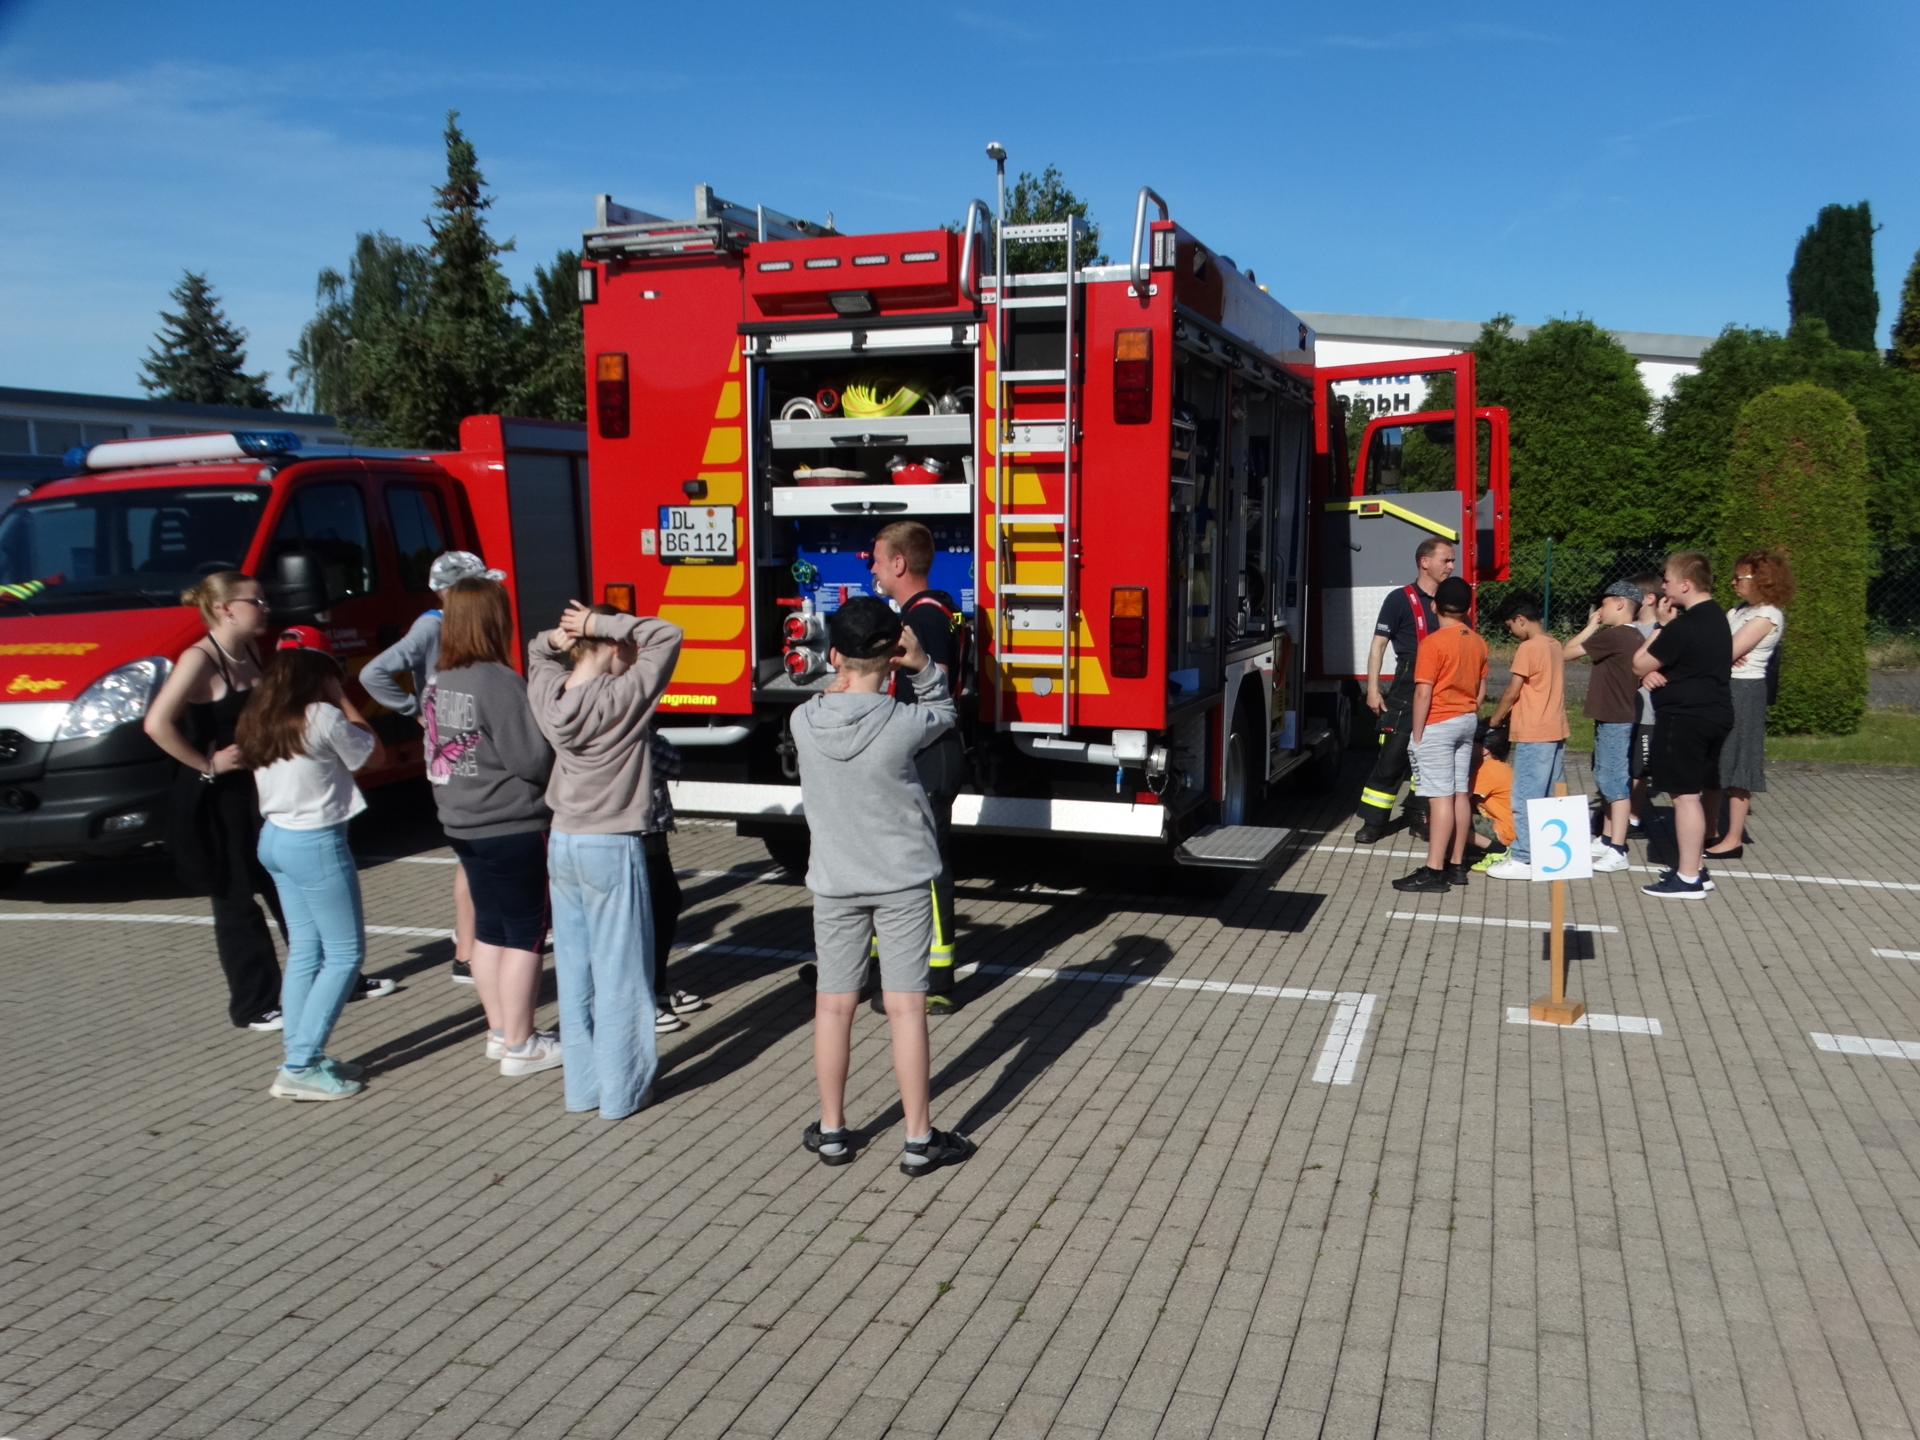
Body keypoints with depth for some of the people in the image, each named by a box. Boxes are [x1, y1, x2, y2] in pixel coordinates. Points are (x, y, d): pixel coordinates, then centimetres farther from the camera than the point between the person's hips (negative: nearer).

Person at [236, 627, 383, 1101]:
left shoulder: (258, 719, 6)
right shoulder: (323, 718, -17)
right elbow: (373, 754, -5)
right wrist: (344, 701, 0)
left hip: (274, 838, 9)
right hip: (316, 843, -9)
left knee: (304, 950, 16)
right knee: (345, 954, 0)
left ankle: (300, 1057, 18)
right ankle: (300, 1067, -1)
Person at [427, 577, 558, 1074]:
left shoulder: (439, 684, 5)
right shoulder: (499, 683, -21)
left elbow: (437, 755, 12)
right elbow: (534, 761, -21)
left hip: (465, 827, 8)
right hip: (513, 829, -8)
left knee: (490, 930, 17)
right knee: (525, 935, 2)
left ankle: (499, 1031, 27)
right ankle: (520, 1046, 9)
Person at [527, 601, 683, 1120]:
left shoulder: (549, 695, -1)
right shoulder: (622, 698, -18)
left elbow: (536, 654, 21)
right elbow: (667, 637, -16)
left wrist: (557, 637, 0)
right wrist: (604, 624, -14)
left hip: (562, 843, 7)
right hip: (612, 848, -6)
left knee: (574, 970, 13)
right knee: (619, 973, 3)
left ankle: (582, 1085, 23)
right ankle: (622, 1091, 11)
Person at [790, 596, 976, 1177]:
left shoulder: (804, 721, -10)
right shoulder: (903, 723, -18)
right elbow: (942, 712, 3)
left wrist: (849, 675, 1)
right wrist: (923, 667, -9)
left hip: (834, 884, 3)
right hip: (903, 883, -2)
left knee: (833, 1005, 12)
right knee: (905, 1007, 3)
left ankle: (832, 1132, 24)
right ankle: (919, 1140, 12)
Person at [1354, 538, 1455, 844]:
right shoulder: (1400, 599, -5)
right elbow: (1379, 644, -7)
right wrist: (1373, 689, -12)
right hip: (1406, 689, -5)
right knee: (1392, 755, -6)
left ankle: (1419, 816, 23)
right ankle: (1374, 821, 0)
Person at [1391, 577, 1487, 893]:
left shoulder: (1433, 642, -16)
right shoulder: (1478, 643, 7)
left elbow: (1423, 693, -18)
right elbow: (1481, 689, 13)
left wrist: (1417, 734, -12)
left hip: (1438, 725, -8)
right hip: (1467, 721, 8)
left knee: (1441, 797, -9)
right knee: (1461, 794, 10)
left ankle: (1434, 871, -9)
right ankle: (1456, 865, 16)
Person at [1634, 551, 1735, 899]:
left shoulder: (1684, 626, -20)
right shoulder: (1716, 617, 12)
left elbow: (1639, 663, -12)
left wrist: (1660, 626, -1)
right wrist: (1656, 671, -1)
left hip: (1686, 717, -10)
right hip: (1713, 713, 10)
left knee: (1685, 794, -6)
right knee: (1692, 793, 17)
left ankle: (1688, 878, -3)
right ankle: (1694, 867, 24)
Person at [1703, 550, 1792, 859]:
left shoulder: (1766, 616, -14)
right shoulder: (1741, 610, 13)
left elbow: (1728, 652, -21)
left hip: (1744, 692, -9)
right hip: (1724, 689, 9)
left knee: (1736, 766, -2)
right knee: (1714, 763, 13)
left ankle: (1734, 840, 5)